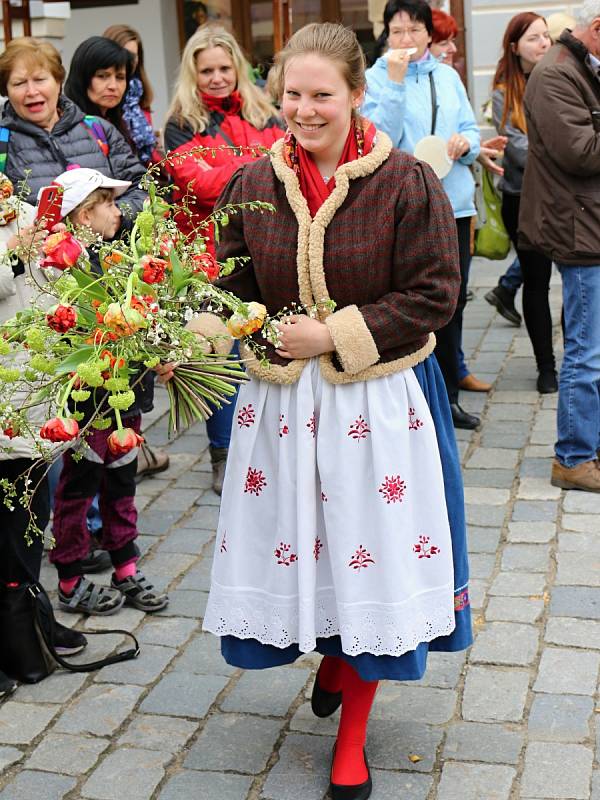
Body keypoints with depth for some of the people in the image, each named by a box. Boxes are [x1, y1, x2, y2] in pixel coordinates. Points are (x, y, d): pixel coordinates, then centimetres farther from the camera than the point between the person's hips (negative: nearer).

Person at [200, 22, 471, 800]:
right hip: (280, 398, 3)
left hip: (379, 399, -3)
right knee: (292, 543, 10)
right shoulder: (252, 185, 1)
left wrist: (336, 334, -17)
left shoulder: (406, 181, -10)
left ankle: (351, 735, 26)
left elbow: (434, 294, -10)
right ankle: (333, 658, 46)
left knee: (369, 552, 5)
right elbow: (235, 291, 7)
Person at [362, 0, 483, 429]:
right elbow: (381, 140, -13)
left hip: (454, 202, 5)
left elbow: (471, 132, 14)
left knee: (453, 300, 10)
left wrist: (465, 143, -8)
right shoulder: (377, 78, -2)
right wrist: (396, 81, -18)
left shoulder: (448, 76, 11)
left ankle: (448, 395, 23)